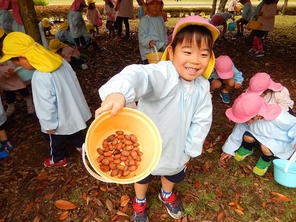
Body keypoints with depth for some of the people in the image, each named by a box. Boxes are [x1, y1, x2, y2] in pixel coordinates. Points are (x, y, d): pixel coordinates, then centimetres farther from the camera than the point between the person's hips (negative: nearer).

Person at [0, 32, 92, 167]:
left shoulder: (40, 77, -33)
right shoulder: (60, 61, -10)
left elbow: (47, 105, -27)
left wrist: (49, 125, -12)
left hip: (59, 120, -7)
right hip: (71, 111, 7)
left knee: (55, 140, 21)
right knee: (73, 132, 31)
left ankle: (58, 159, 44)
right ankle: (81, 146, 52)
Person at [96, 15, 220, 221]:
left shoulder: (203, 87, -12)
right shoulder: (163, 73, -33)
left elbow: (202, 121, -3)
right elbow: (139, 75, -56)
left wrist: (191, 149, -1)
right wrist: (118, 92, -78)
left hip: (177, 148, 5)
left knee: (174, 175, 32)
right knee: (143, 176, 25)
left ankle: (167, 195, 69)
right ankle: (140, 202, 61)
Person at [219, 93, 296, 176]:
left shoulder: (278, 118, -39)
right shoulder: (247, 117, -23)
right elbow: (238, 131, -10)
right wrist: (229, 150, -1)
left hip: (279, 141, -3)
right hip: (261, 135, 4)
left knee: (266, 148, -32)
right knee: (247, 137, -25)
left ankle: (266, 159, 4)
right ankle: (247, 148, 9)